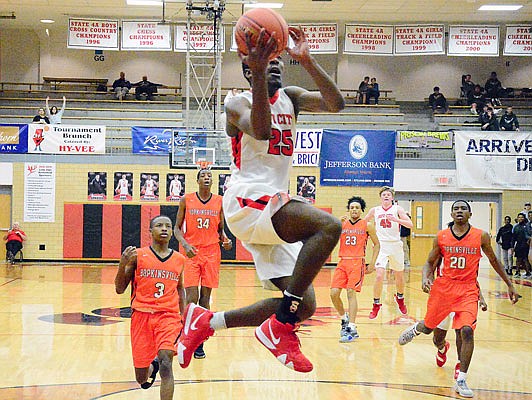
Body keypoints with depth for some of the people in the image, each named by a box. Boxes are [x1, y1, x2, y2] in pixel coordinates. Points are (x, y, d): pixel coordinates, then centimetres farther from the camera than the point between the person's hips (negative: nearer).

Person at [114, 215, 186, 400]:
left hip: (169, 316, 1)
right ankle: (152, 367, 42)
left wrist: (183, 316, 18)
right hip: (142, 315, -1)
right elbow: (119, 289, 0)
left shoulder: (179, 259, 9)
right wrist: (123, 264, -15)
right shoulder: (137, 255, 0)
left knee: (165, 360, -25)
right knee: (142, 379, 5)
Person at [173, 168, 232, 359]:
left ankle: (199, 342, 10)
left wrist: (225, 240, -8)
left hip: (212, 253, 2)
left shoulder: (219, 201, 5)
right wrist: (185, 244, -15)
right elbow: (177, 228, 3)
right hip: (191, 252, -2)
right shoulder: (186, 200, 1)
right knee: (192, 297, -11)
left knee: (205, 298, 3)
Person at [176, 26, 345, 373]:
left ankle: (206, 321, 14)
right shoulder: (239, 104, -3)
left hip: (272, 207, 8)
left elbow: (336, 104, -3)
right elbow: (261, 130, -27)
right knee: (329, 226, -30)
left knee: (304, 305, 5)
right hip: (248, 202, -8)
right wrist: (258, 73, -35)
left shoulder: (290, 98, 16)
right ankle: (279, 329, -24)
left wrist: (307, 61, -13)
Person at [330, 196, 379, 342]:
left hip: (357, 262, -3)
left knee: (351, 292, -14)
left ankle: (352, 328, -13)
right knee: (334, 293, -6)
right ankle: (344, 319, 19)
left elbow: (377, 244, 10)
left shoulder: (367, 225, 4)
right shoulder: (341, 224, 10)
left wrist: (372, 264, 2)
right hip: (342, 262, 3)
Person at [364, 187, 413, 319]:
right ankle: (376, 305, -3)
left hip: (395, 245, 0)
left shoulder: (397, 209, -3)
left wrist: (395, 219, -27)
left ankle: (400, 298, 42)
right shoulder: (375, 210, 5)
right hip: (381, 245, 0)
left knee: (399, 275, 15)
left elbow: (410, 224, -14)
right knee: (379, 275, -15)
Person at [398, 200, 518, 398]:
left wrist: (509, 285, 13)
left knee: (467, 331, -18)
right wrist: (425, 278, -13)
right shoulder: (441, 237, -2)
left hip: (468, 290, -1)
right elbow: (430, 262, 7)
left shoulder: (481, 236, -3)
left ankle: (461, 381, -8)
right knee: (427, 328, 13)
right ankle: (415, 328, 54)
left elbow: (494, 261, 10)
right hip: (443, 287, 1)